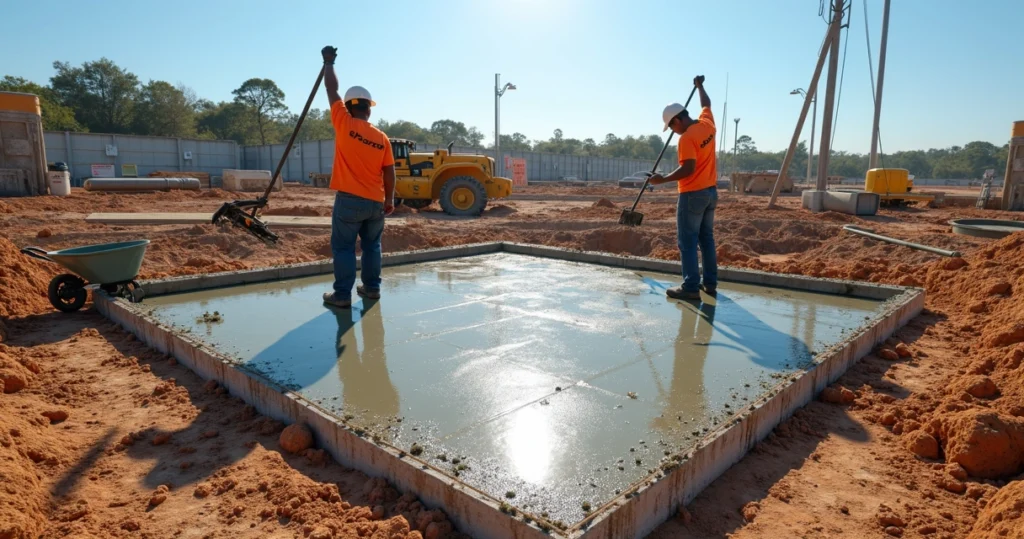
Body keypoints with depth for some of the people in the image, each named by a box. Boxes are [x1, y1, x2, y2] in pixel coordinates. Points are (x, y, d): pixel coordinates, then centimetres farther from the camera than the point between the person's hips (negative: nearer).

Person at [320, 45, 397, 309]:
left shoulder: (344, 124, -6)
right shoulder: (382, 137, 3)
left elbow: (332, 89, 4)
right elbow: (389, 172, 4)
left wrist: (328, 62, 18)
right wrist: (389, 199, 13)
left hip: (349, 200, -4)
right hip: (376, 202, 4)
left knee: (343, 247, 2)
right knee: (372, 245, 16)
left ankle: (342, 294, 2)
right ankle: (372, 287, 22)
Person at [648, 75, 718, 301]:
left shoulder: (687, 138, -18)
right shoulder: (707, 124, 6)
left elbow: (688, 169, -24)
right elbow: (706, 104, 27)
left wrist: (663, 179, -18)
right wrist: (700, 86, 42)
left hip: (693, 195, -9)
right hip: (711, 191, 9)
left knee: (688, 242, -4)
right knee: (707, 239, 14)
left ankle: (691, 287, -4)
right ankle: (710, 283, 19)